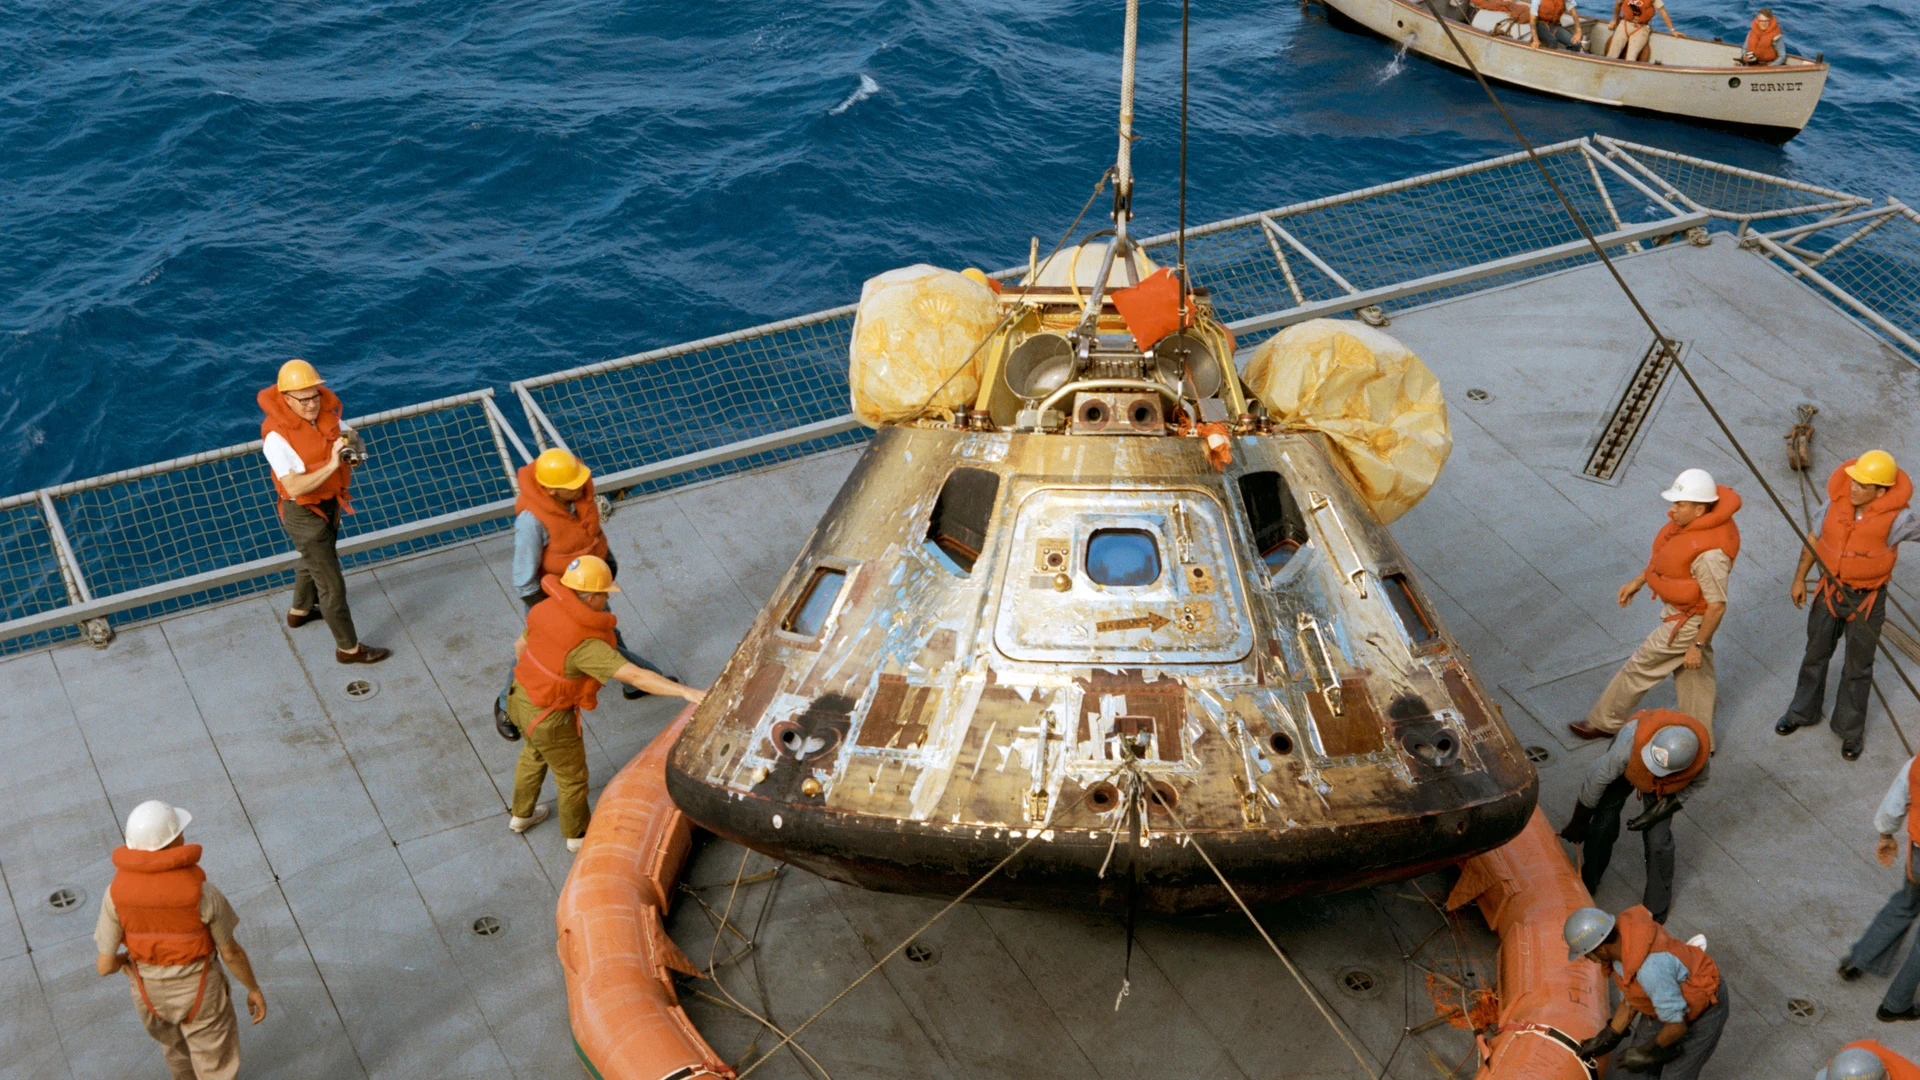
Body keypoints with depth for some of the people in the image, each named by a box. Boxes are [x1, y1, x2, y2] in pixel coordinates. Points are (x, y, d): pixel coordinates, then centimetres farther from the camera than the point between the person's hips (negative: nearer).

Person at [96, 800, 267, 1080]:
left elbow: (105, 966, -15)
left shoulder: (116, 893, -24)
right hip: (199, 991, -4)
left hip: (149, 991, 4)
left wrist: (120, 960, 10)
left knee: (175, 1042, 36)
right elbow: (231, 952, -17)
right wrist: (254, 988, 1)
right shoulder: (201, 892, -31)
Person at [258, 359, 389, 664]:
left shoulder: (324, 412, -11)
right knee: (332, 584, 3)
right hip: (304, 514, -8)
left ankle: (299, 611, 58)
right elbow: (294, 487, -34)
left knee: (315, 560, 32)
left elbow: (348, 436, 5)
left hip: (330, 503, 8)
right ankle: (349, 648, 19)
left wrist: (349, 442, -19)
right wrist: (331, 465, -44)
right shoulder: (277, 435, -31)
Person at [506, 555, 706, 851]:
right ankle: (577, 834, 46)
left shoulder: (550, 609, -12)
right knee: (572, 775, 21)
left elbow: (521, 645, 6)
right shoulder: (586, 645, -34)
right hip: (550, 719, -7)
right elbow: (635, 676, -42)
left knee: (535, 753, 36)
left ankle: (522, 815, 58)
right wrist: (686, 692, -48)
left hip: (521, 697, 7)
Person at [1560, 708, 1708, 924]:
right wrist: (1578, 823, -15)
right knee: (1603, 825, -1)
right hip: (1627, 766, -1)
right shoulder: (1631, 740, -47)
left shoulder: (1698, 757, -40)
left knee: (1657, 840, -3)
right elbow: (1599, 779, -29)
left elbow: (1698, 781, -12)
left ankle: (1657, 906, 23)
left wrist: (1657, 814, -16)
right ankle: (1586, 885, 27)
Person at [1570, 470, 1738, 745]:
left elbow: (1717, 606, -29)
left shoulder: (1709, 552, -38)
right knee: (1693, 674, 22)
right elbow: (1665, 555, 11)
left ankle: (1603, 722, 31)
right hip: (1680, 608, 9)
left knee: (1639, 667, 10)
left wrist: (1697, 645, -19)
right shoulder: (1689, 519, -10)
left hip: (1688, 620, -9)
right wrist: (1638, 581, 15)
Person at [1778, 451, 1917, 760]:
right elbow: (1814, 538, 1)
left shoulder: (1895, 518, -25)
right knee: (1815, 654, 20)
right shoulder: (1837, 501, -14)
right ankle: (1802, 712, 41)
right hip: (1830, 589, 3)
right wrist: (1799, 578, 4)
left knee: (1858, 667, 11)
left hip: (1867, 598, -3)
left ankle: (1851, 730, 30)